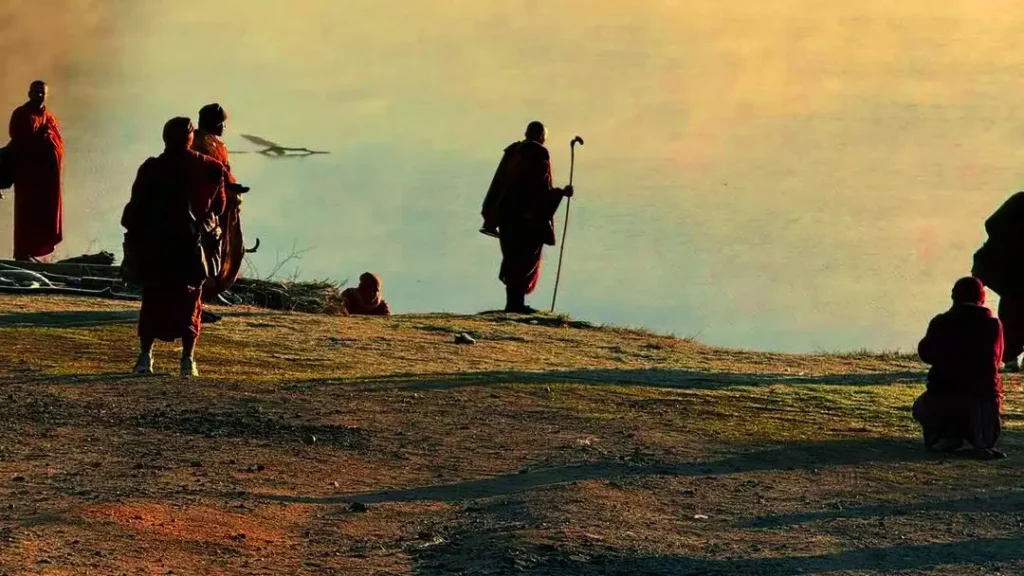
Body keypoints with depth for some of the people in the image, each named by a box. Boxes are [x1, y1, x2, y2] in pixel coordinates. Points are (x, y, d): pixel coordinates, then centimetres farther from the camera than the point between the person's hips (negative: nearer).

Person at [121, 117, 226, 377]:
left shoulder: (151, 169, -5)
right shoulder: (208, 168, -1)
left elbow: (135, 209, -3)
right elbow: (218, 204, 7)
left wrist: (132, 239, 6)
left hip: (155, 247, 0)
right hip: (190, 245, 0)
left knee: (153, 300, 9)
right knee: (190, 301, 7)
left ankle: (145, 356, 5)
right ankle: (188, 359, 1)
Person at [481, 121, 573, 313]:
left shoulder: (512, 152, 9)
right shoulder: (540, 155, -10)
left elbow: (497, 184, 9)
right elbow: (541, 189, -15)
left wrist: (490, 215, 12)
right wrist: (562, 192, 1)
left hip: (506, 214, 6)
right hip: (529, 217, -6)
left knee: (514, 259, 14)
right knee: (527, 259, 1)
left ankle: (513, 301, 13)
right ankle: (516, 302, -4)